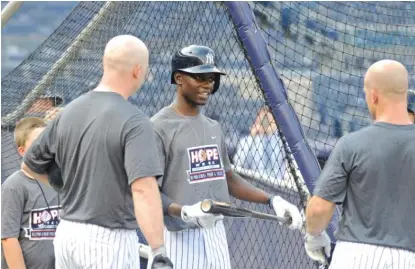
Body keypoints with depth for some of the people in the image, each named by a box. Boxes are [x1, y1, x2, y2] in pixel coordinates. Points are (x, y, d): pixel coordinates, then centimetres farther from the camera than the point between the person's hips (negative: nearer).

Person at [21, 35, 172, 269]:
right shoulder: (134, 122, -15)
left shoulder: (69, 112, 6)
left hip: (68, 233, 7)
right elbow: (143, 189, -28)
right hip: (111, 240, -7)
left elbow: (31, 165, 18)